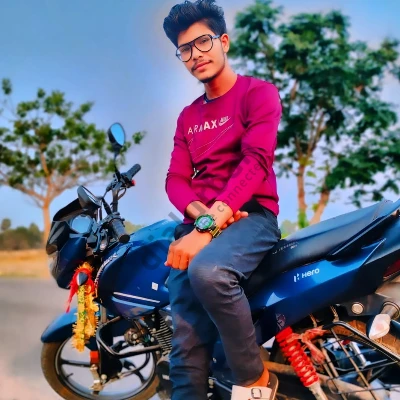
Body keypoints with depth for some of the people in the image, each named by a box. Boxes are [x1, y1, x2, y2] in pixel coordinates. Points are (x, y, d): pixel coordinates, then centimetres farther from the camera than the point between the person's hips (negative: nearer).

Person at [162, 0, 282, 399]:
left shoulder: (259, 93, 1)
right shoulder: (187, 116, 21)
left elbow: (256, 162, -14)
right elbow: (175, 180, 10)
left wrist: (207, 227, -24)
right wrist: (201, 215, -14)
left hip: (251, 215, -5)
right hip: (198, 223, 6)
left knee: (208, 270, -37)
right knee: (186, 344, -8)